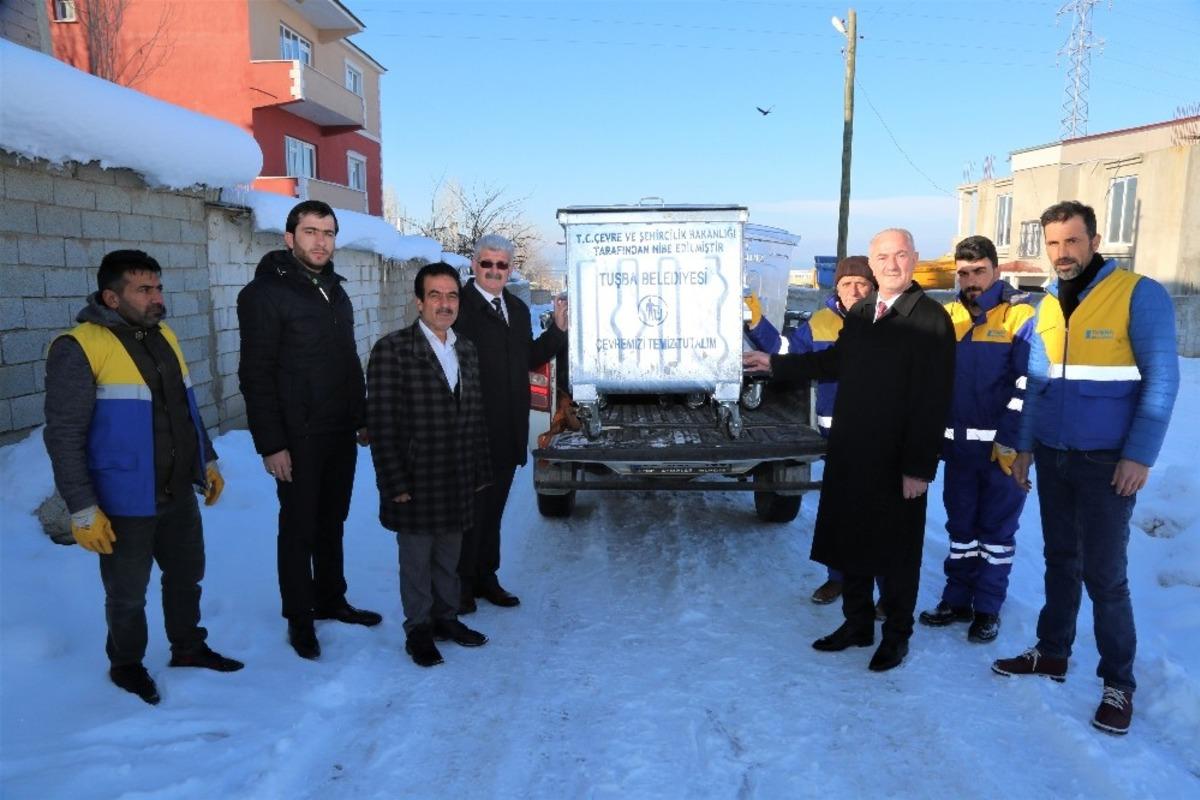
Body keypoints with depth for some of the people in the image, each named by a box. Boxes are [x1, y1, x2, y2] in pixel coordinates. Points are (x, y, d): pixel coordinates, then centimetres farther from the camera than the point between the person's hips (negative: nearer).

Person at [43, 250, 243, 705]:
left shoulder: (163, 338, 8)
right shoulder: (80, 349, -16)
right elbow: (64, 437, -17)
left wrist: (207, 461, 17)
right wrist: (82, 510, -18)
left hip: (179, 494, 7)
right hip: (125, 504, -7)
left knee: (187, 574, 20)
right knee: (127, 593, 11)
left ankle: (188, 647, 40)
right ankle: (126, 665, 34)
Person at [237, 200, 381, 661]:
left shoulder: (335, 292, 12)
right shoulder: (265, 294, -11)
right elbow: (256, 376, -15)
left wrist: (363, 419, 14)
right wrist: (271, 444, -18)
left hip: (341, 433, 7)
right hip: (298, 438, -6)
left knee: (332, 522, 16)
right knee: (299, 528, 5)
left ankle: (331, 600, 31)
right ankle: (299, 619, 20)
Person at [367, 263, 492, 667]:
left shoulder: (466, 350, 10)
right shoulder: (393, 350, -11)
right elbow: (381, 423, -12)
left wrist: (480, 471, 11)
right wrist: (394, 483, -14)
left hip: (458, 482, 5)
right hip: (417, 481, -5)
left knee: (449, 557, 16)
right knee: (417, 559, 8)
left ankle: (446, 618, 33)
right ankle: (419, 629, 25)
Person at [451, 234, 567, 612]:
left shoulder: (518, 309, 13)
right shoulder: (459, 305, -12)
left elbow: (528, 359, 15)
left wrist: (558, 329, 7)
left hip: (507, 432, 7)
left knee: (492, 509, 19)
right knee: (468, 509, 5)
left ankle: (485, 577, 33)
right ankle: (461, 584, 21)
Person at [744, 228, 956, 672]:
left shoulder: (931, 319, -13)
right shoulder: (860, 313, 7)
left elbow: (933, 400, -16)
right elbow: (835, 361, 21)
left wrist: (919, 467, -18)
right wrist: (774, 363, 20)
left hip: (897, 461, -6)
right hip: (850, 452, 6)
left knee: (896, 552, 10)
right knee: (850, 543, 16)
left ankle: (897, 634, 29)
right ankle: (857, 623, 34)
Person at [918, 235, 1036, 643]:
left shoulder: (1020, 316, -7)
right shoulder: (947, 316, 7)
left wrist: (1010, 440, -16)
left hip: (1002, 446, -4)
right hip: (958, 442, 5)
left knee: (996, 528, 7)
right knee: (960, 525, 13)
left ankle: (988, 608, 18)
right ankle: (957, 600, 25)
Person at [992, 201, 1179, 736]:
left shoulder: (1139, 295, -10)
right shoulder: (1045, 308, 8)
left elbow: (1161, 381, -12)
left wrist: (1139, 456, -17)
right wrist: (1025, 446, 9)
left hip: (1108, 462, -5)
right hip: (1053, 458, 5)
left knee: (1104, 573, 0)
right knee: (1061, 562, 15)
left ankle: (1118, 683, 15)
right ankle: (1052, 652, 29)